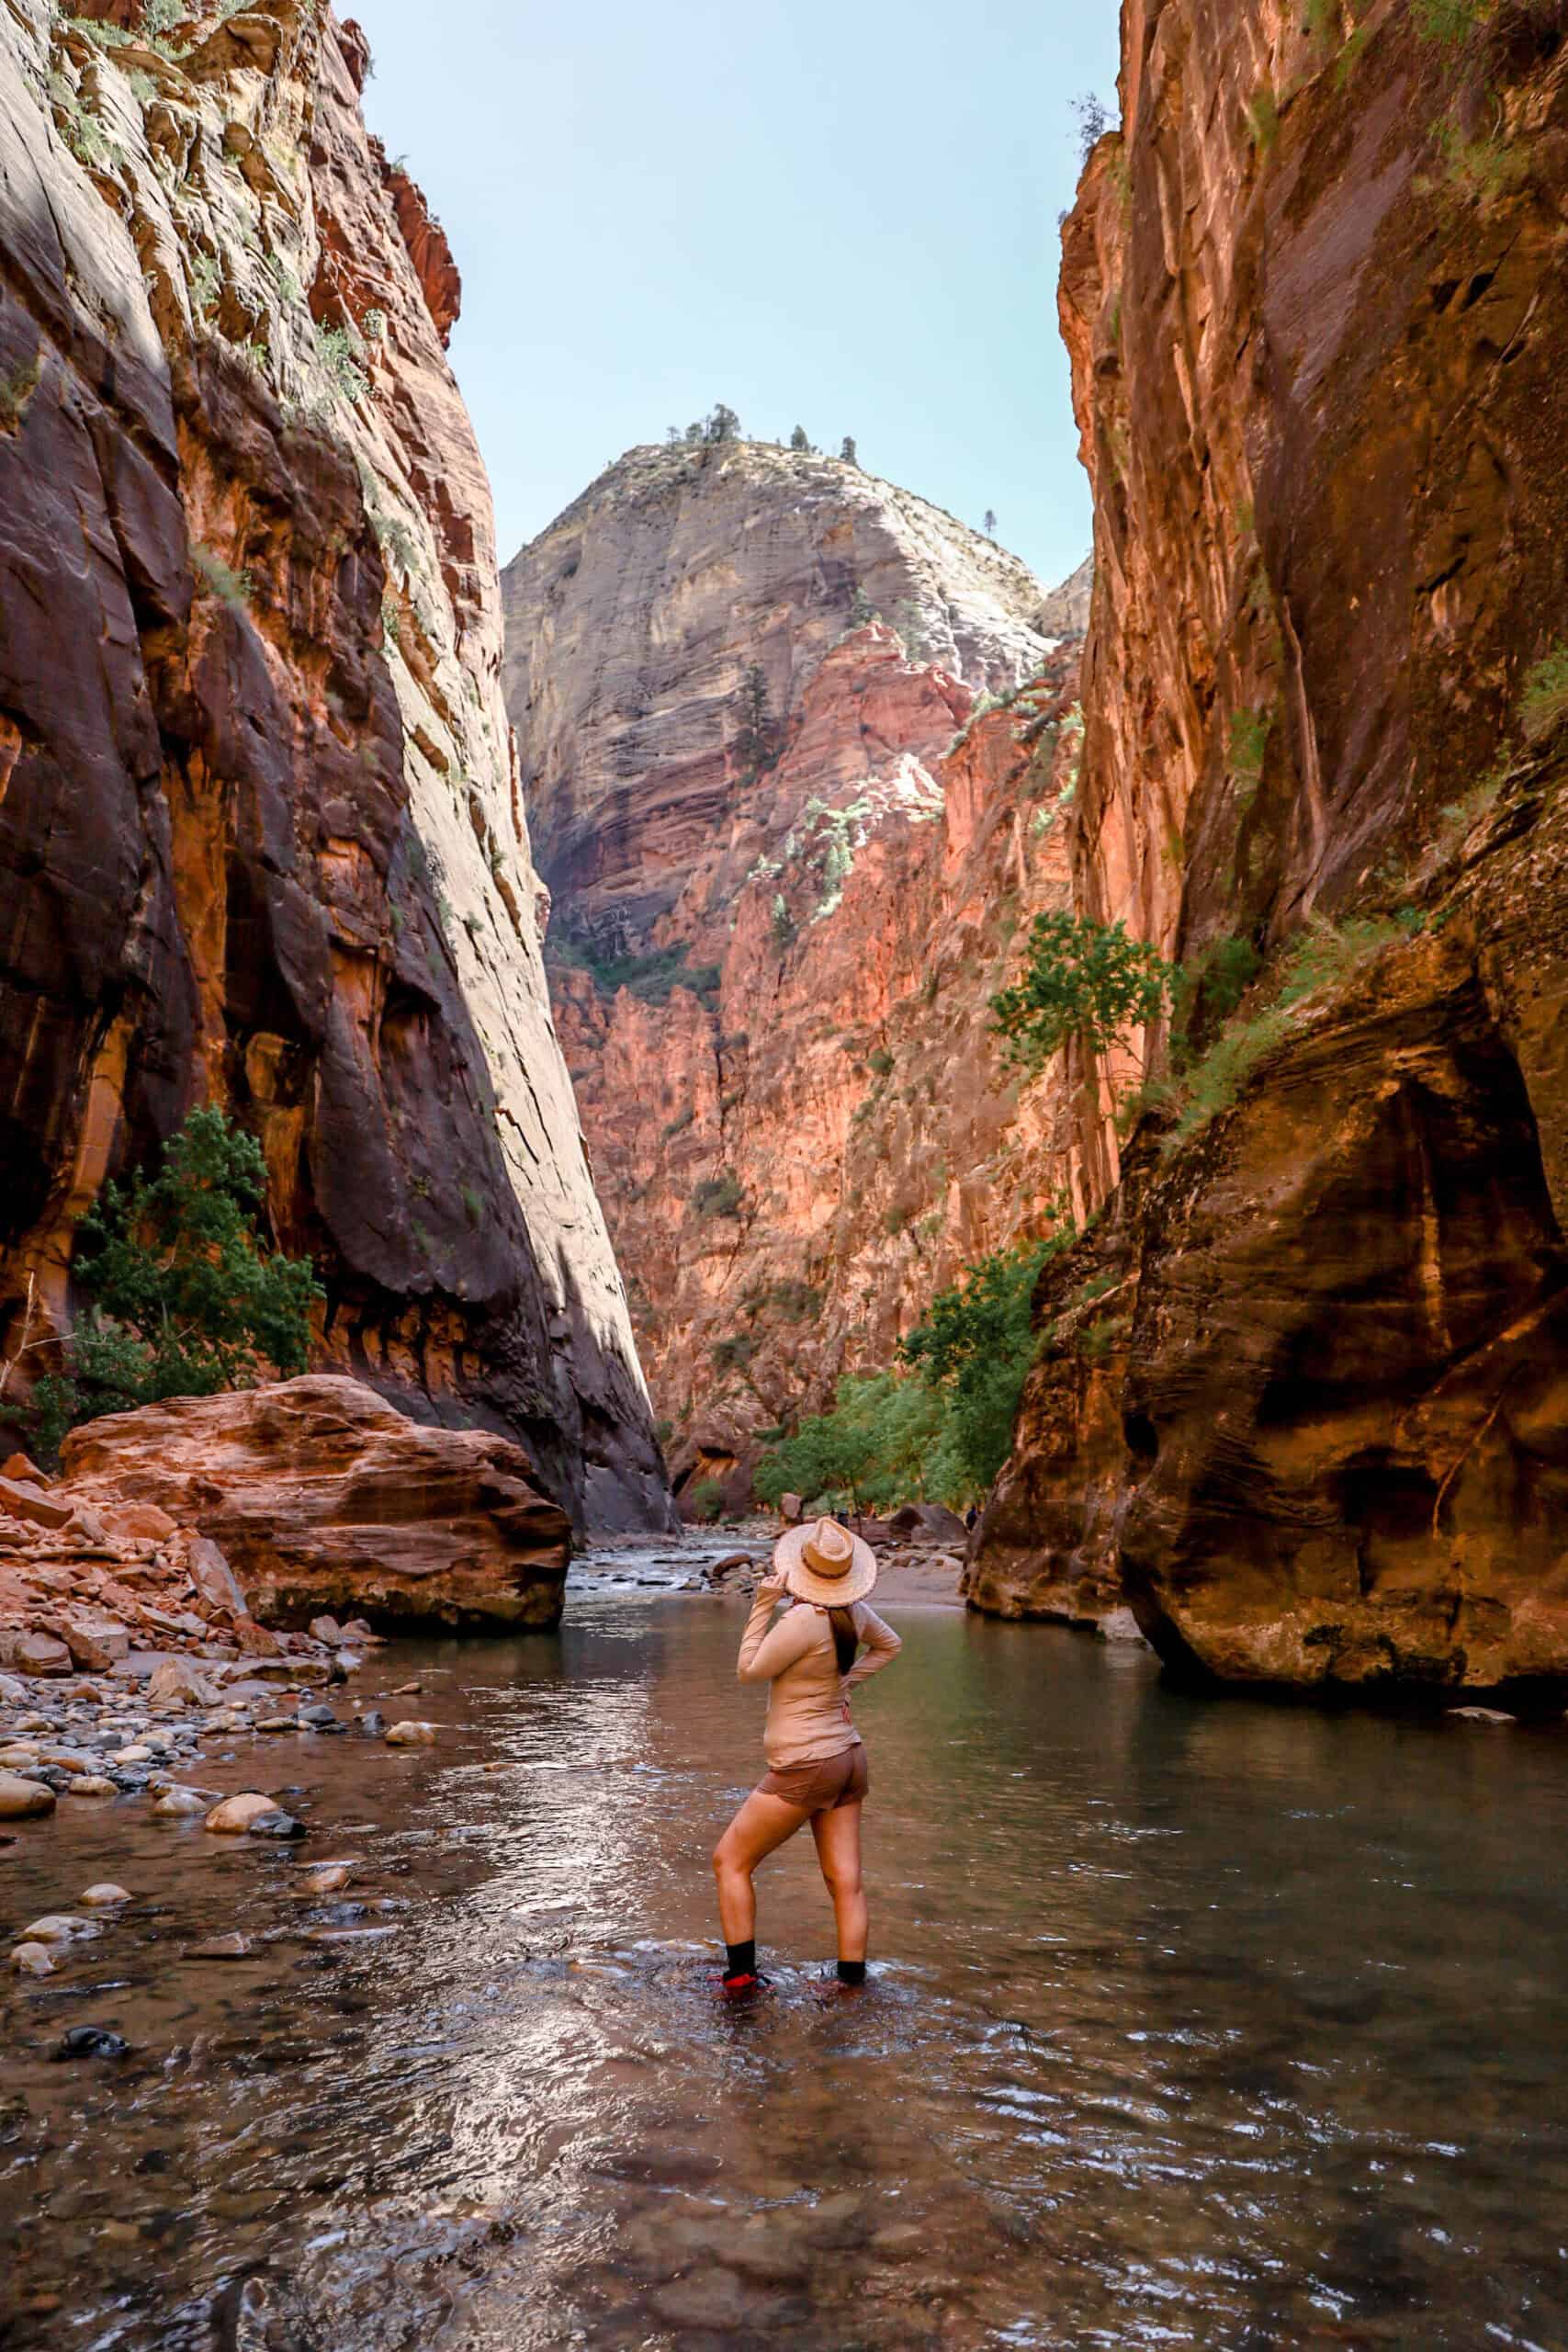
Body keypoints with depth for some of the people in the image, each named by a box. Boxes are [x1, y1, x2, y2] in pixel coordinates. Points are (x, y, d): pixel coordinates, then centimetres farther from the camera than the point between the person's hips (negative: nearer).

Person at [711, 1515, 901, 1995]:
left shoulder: (803, 1620, -25)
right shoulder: (854, 1611, -2)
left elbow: (749, 1670, -12)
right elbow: (890, 1644, 20)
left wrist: (763, 1605, -15)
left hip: (806, 1768, -8)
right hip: (850, 1758, 8)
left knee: (730, 1860, 8)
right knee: (846, 1880, 10)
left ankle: (740, 1974, 11)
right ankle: (852, 1981, 14)